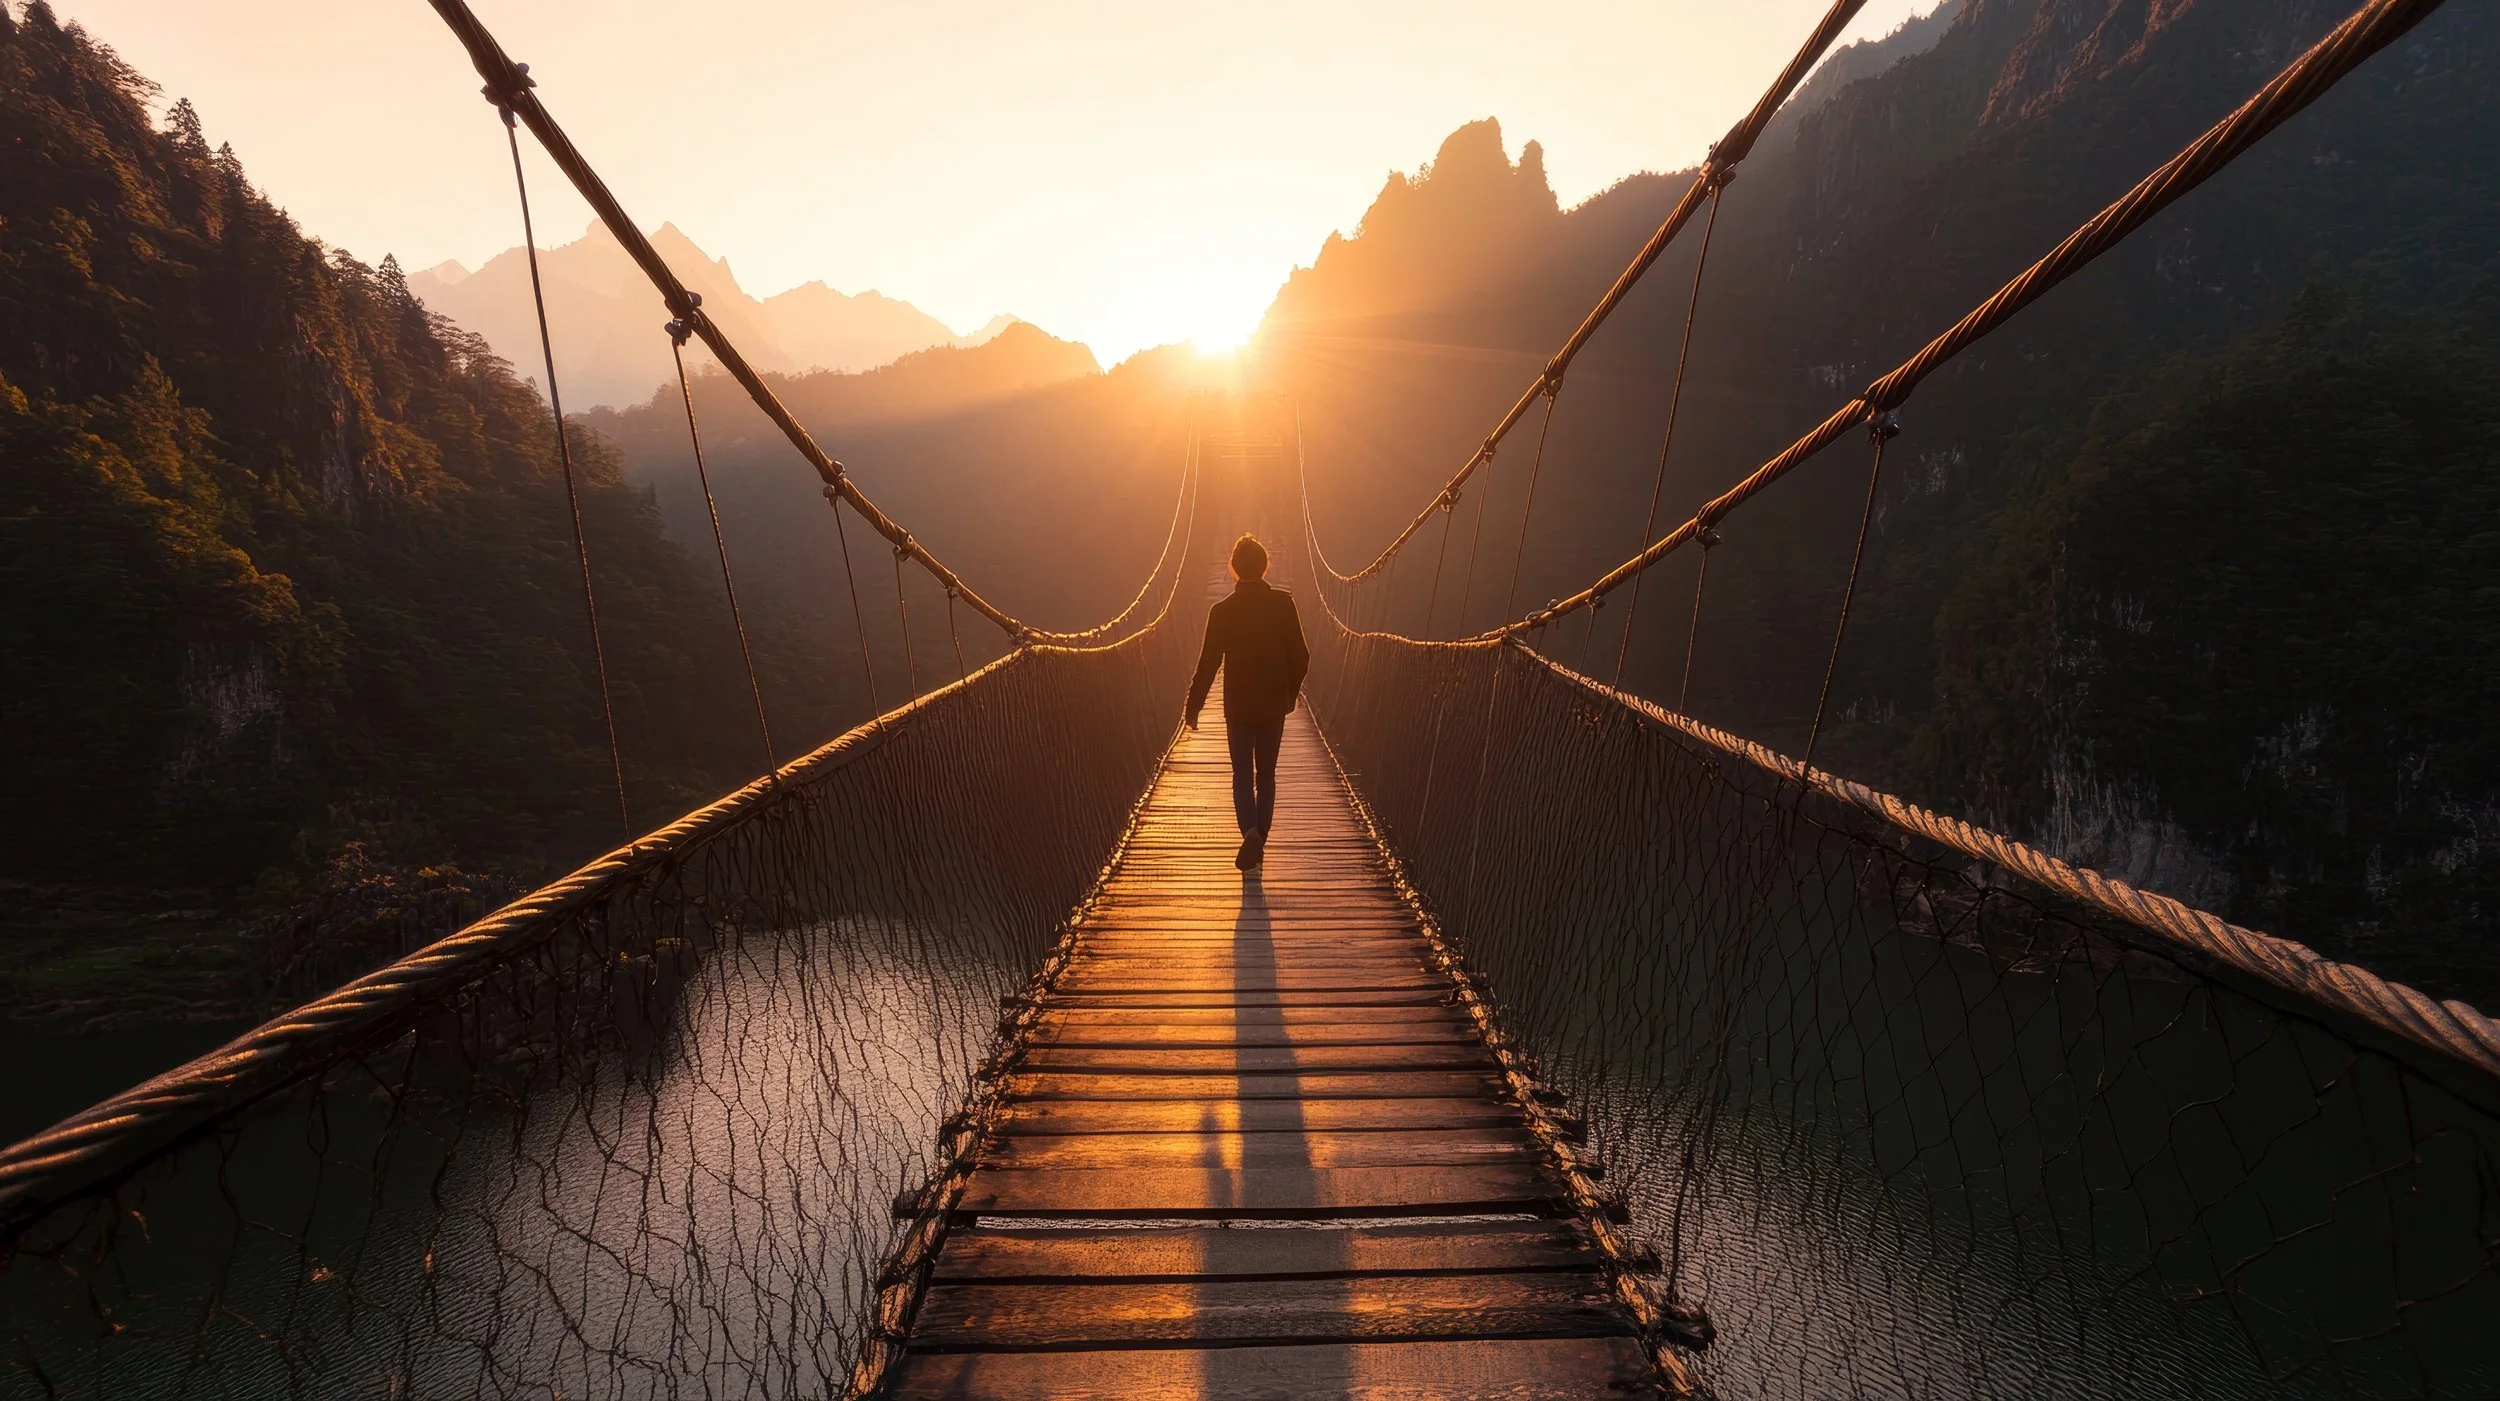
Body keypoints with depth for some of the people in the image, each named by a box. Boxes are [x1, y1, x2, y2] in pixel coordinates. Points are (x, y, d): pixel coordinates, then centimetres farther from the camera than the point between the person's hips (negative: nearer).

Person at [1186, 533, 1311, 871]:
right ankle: (1258, 843, 16)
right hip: (1274, 706, 1)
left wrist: (1193, 706, -1)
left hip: (1238, 707, -1)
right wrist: (1290, 694, 12)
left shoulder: (1222, 610, -10)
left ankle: (1250, 832, -14)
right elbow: (1301, 656, -3)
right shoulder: (1284, 603, -7)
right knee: (1266, 775, 13)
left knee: (1242, 775, 9)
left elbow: (1208, 663, -10)